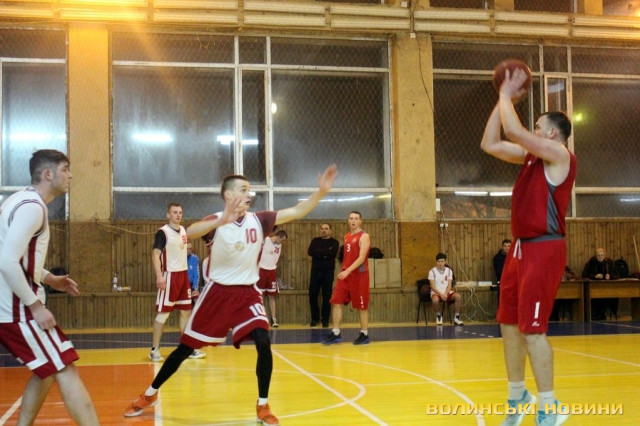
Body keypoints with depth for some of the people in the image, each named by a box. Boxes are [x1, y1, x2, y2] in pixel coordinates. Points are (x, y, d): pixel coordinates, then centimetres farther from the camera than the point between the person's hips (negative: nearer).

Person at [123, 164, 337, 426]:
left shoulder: (259, 220, -4)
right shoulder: (216, 221, -13)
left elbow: (296, 212, -10)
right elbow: (190, 233, -34)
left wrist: (321, 191, -23)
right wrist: (222, 221, -50)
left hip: (247, 293, 2)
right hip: (218, 292, -2)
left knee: (263, 343, -16)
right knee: (186, 347, 6)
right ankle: (150, 394, 26)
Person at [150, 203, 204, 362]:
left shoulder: (183, 230, 10)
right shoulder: (163, 232, -12)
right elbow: (155, 255, -18)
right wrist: (159, 276, -28)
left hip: (184, 274, 8)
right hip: (170, 276, -7)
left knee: (186, 311, 10)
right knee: (163, 313, -3)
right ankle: (154, 349, 4)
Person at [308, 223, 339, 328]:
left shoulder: (334, 242, 4)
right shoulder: (315, 241, 12)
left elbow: (332, 253, -16)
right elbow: (310, 252, -6)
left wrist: (318, 252, -8)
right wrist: (325, 253, -12)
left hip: (328, 272, -3)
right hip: (315, 271, 3)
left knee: (327, 296, 0)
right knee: (312, 295, 2)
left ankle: (325, 320, 9)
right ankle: (314, 318, 16)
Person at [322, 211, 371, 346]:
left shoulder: (364, 236, -10)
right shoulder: (347, 236, 14)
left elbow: (361, 258, -19)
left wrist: (348, 271, -27)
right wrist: (344, 271, 15)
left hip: (359, 275, -7)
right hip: (345, 274, 7)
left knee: (361, 306, 1)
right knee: (336, 302, 0)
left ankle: (364, 334, 12)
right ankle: (336, 333, 6)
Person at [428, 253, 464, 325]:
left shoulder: (449, 270, 5)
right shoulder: (432, 271, -5)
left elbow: (449, 285, -1)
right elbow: (432, 286, -9)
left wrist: (446, 293, -20)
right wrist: (440, 294, -24)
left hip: (447, 292, 3)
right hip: (436, 293, -3)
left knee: (458, 296, -27)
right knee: (435, 300, -38)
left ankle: (456, 317, -13)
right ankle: (439, 316, -8)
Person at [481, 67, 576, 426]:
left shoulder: (560, 154, -10)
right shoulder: (532, 156, 15)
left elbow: (514, 131, -20)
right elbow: (490, 144, 16)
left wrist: (507, 95, -5)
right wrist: (504, 100, 13)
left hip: (544, 250, -9)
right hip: (522, 247, 9)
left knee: (532, 328, -9)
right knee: (509, 324, 13)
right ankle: (518, 396, 26)